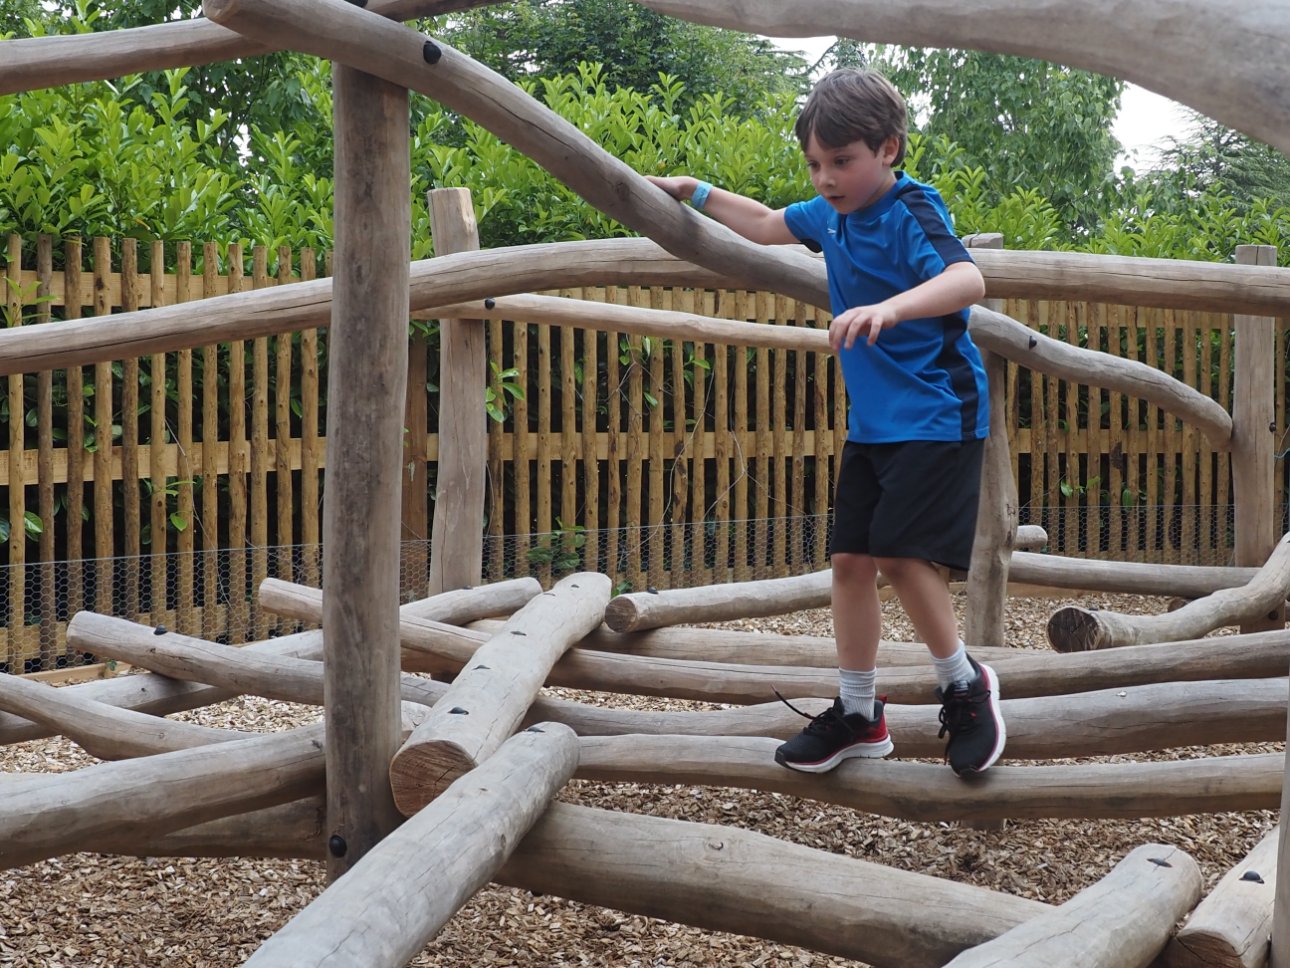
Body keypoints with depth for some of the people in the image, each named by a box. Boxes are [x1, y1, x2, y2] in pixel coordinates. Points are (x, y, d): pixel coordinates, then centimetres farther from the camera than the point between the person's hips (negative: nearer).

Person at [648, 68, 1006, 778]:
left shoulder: (912, 212, -17)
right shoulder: (831, 214, 8)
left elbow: (967, 279, -37)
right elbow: (765, 226, 30)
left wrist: (889, 307, -53)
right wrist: (697, 194, 23)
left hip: (937, 414, -8)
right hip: (872, 421, 8)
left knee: (900, 552, -17)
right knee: (851, 557, 6)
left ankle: (965, 686, 4)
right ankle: (858, 714, 16)